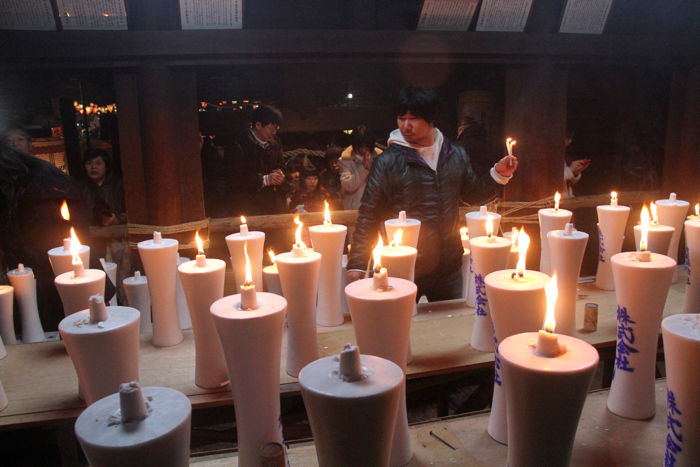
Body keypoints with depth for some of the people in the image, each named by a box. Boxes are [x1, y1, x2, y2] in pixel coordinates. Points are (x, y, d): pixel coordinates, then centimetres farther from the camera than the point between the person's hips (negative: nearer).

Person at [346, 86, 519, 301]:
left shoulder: (456, 155, 3)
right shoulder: (388, 162, -9)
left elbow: (473, 192, 19)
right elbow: (369, 215, -7)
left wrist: (499, 174, 3)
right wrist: (357, 264, -12)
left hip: (449, 265, 4)